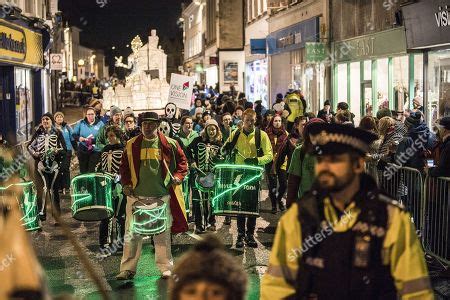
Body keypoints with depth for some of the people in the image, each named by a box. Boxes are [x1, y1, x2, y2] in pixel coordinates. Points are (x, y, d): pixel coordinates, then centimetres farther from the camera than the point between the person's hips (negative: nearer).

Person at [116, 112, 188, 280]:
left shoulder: (169, 144, 3)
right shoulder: (132, 145, 6)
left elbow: (182, 161, 10)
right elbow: (124, 166, 13)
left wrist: (177, 176, -5)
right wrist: (126, 183, 0)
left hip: (162, 196, -1)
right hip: (137, 196, 1)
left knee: (163, 234, 7)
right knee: (132, 233, 2)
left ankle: (166, 267, 18)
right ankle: (128, 268, 12)